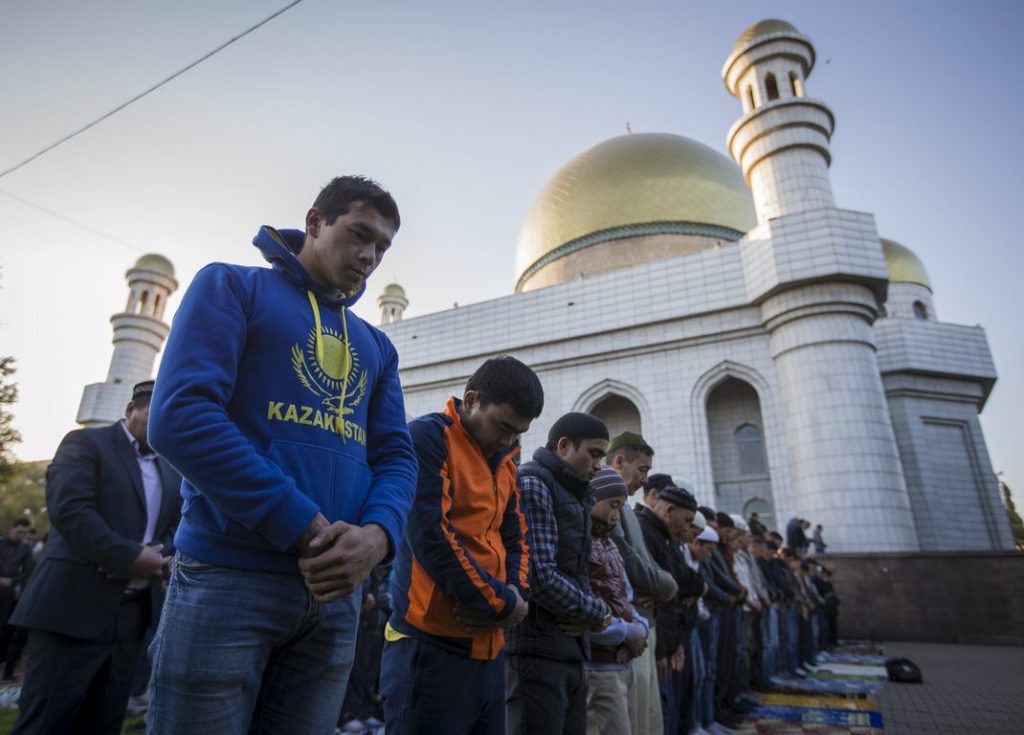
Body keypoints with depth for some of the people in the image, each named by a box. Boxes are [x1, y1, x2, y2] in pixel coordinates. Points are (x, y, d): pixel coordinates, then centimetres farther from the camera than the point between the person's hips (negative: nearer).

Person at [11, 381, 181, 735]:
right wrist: (129, 557, -19)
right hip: (75, 606, -5)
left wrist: (154, 557, -10)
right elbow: (68, 508, -15)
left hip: (134, 612, 6)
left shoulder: (172, 469, 17)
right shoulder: (86, 443, -1)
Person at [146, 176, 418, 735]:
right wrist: (304, 530, -17)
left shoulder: (376, 346, 15)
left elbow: (396, 456, 8)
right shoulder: (232, 287, 1)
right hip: (228, 575, -4)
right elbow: (180, 414, -13)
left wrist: (376, 536, -14)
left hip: (336, 592, 5)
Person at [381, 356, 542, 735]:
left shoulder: (503, 460, 14)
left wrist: (516, 594, -6)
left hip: (487, 645, 8)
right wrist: (500, 604, -12)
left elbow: (515, 537, 15)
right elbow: (430, 534, -19)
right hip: (433, 644, -8)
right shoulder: (428, 437, -11)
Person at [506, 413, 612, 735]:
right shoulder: (531, 484, -11)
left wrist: (588, 616, -3)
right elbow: (540, 577, -21)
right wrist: (598, 612, -7)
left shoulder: (574, 496, 19)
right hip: (536, 649, -9)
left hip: (570, 652, 9)